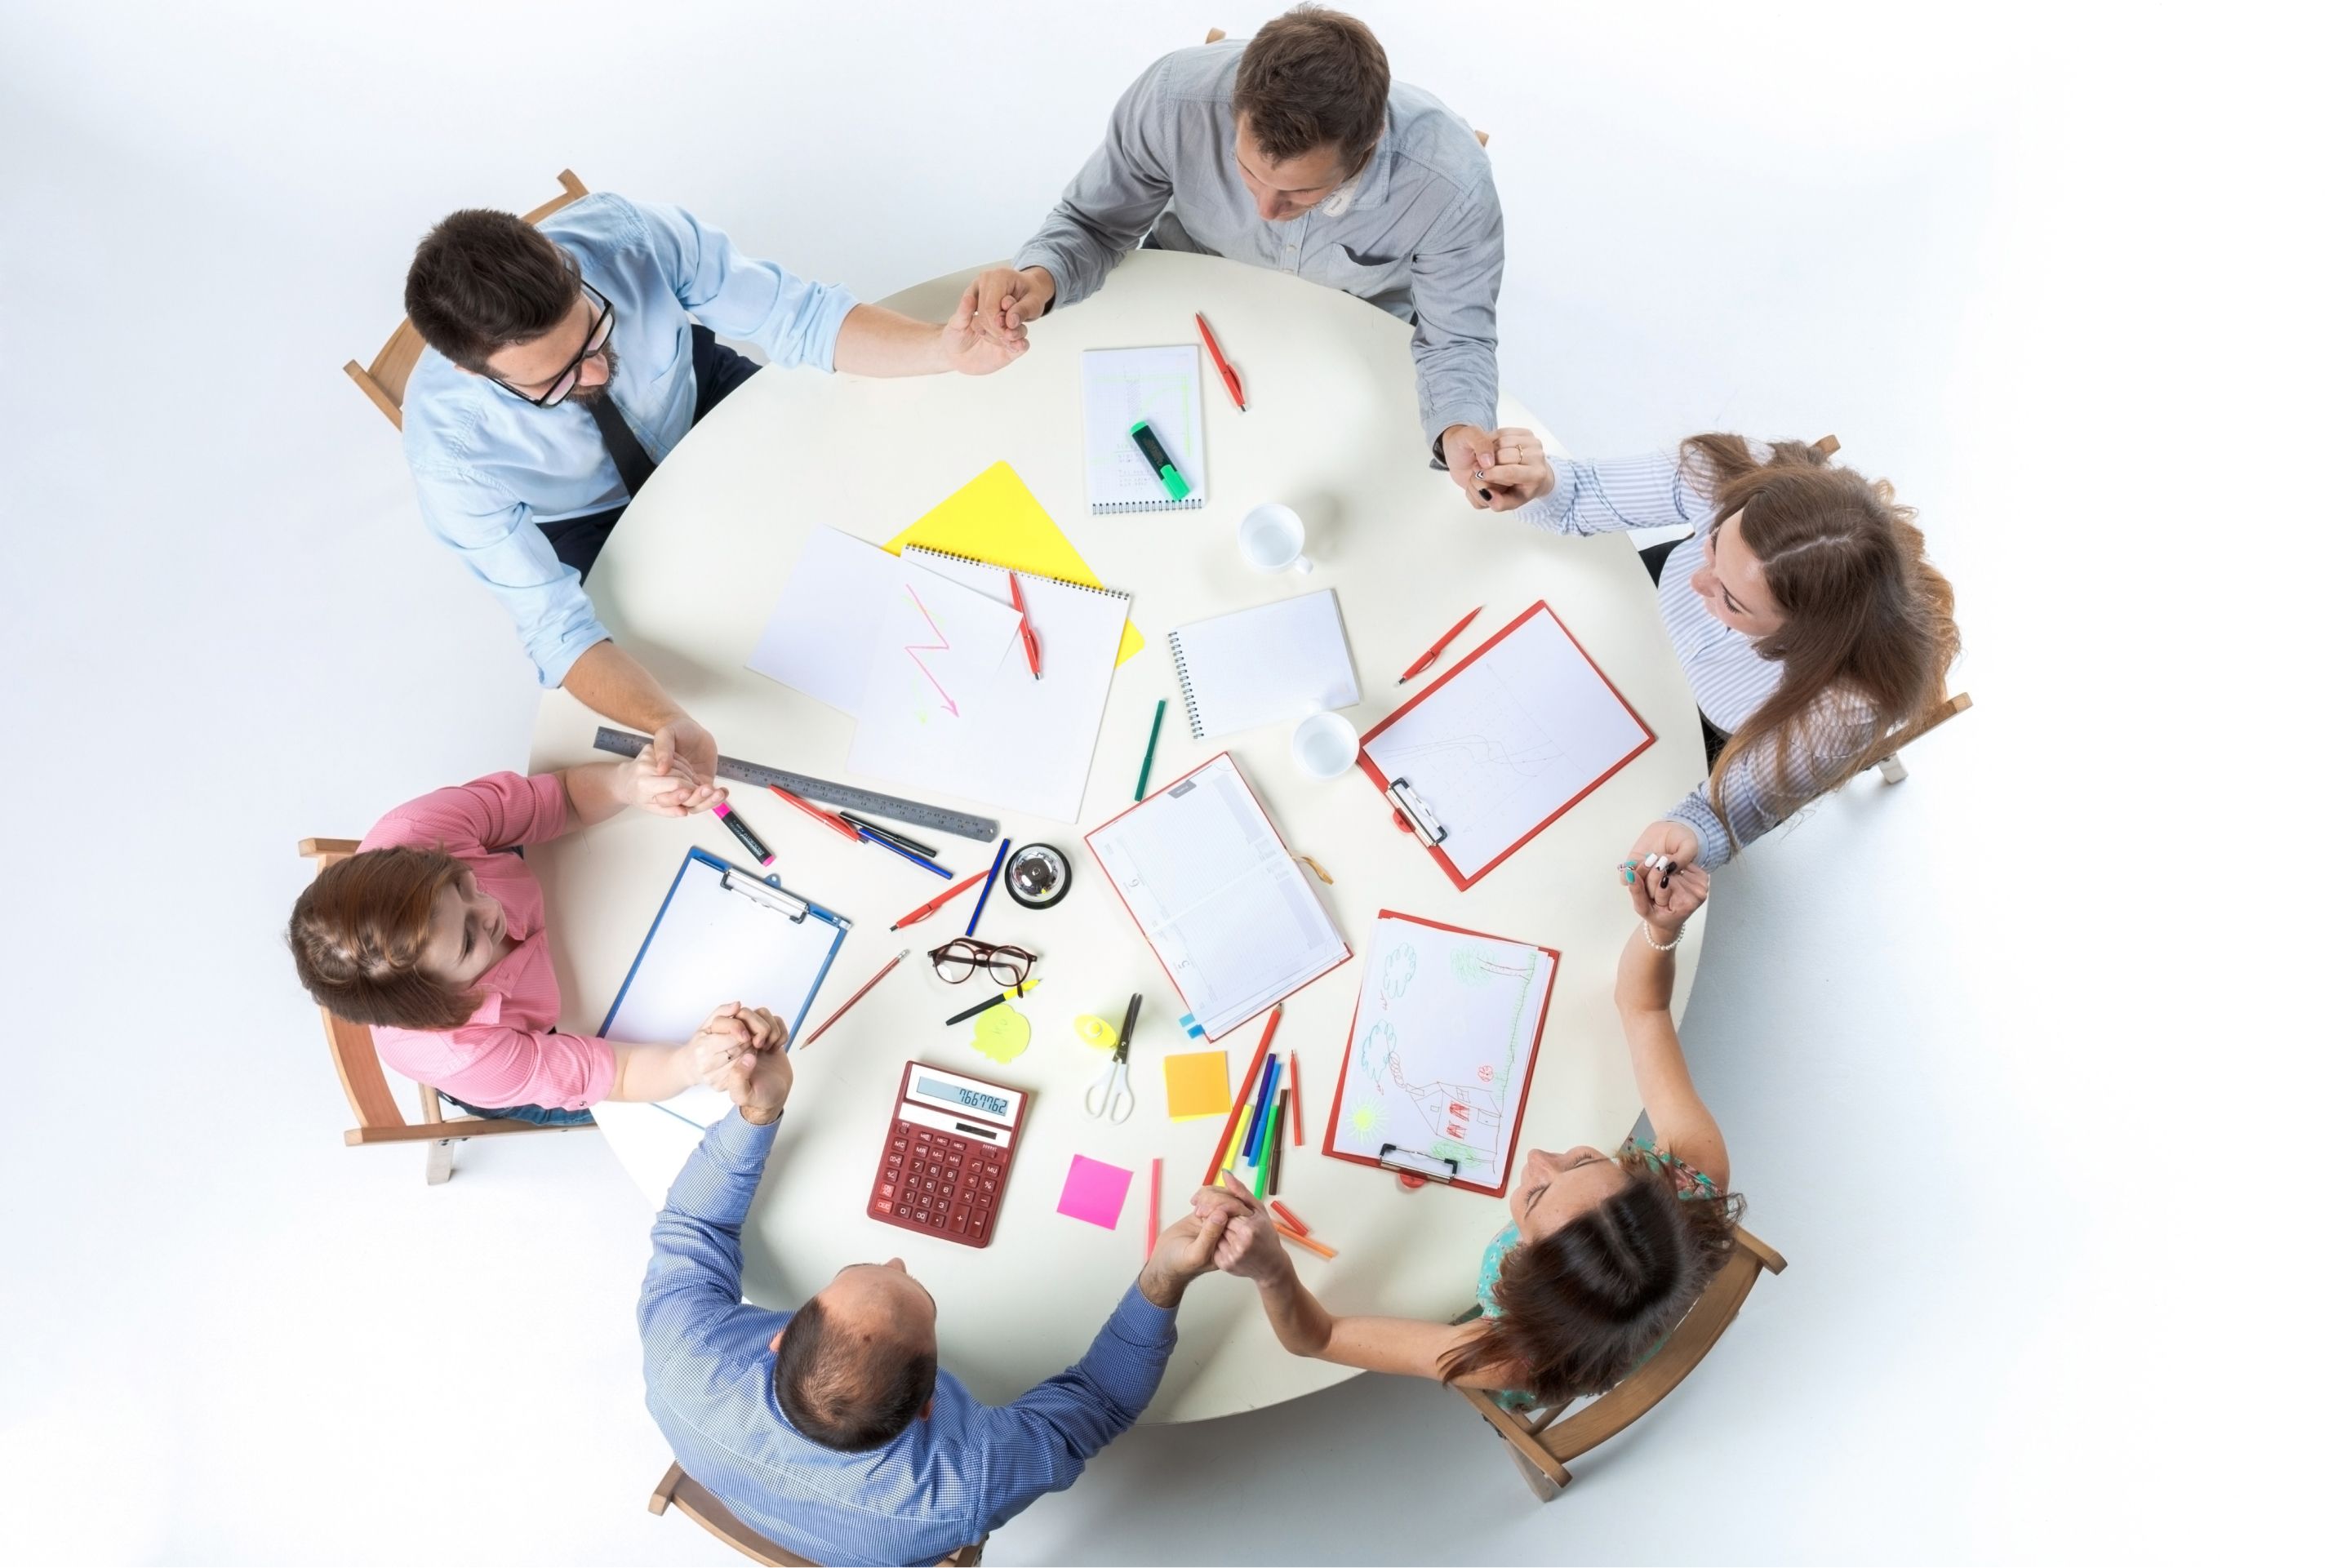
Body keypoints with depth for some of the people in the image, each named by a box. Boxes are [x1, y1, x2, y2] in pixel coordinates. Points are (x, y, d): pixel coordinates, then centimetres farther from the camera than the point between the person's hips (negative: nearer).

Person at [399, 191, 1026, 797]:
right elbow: (554, 622, -33)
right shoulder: (450, 447, -37)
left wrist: (944, 348, -45)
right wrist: (667, 726, -54)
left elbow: (796, 315, -26)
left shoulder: (631, 235, -36)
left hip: (698, 394, 2)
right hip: (593, 523, -2)